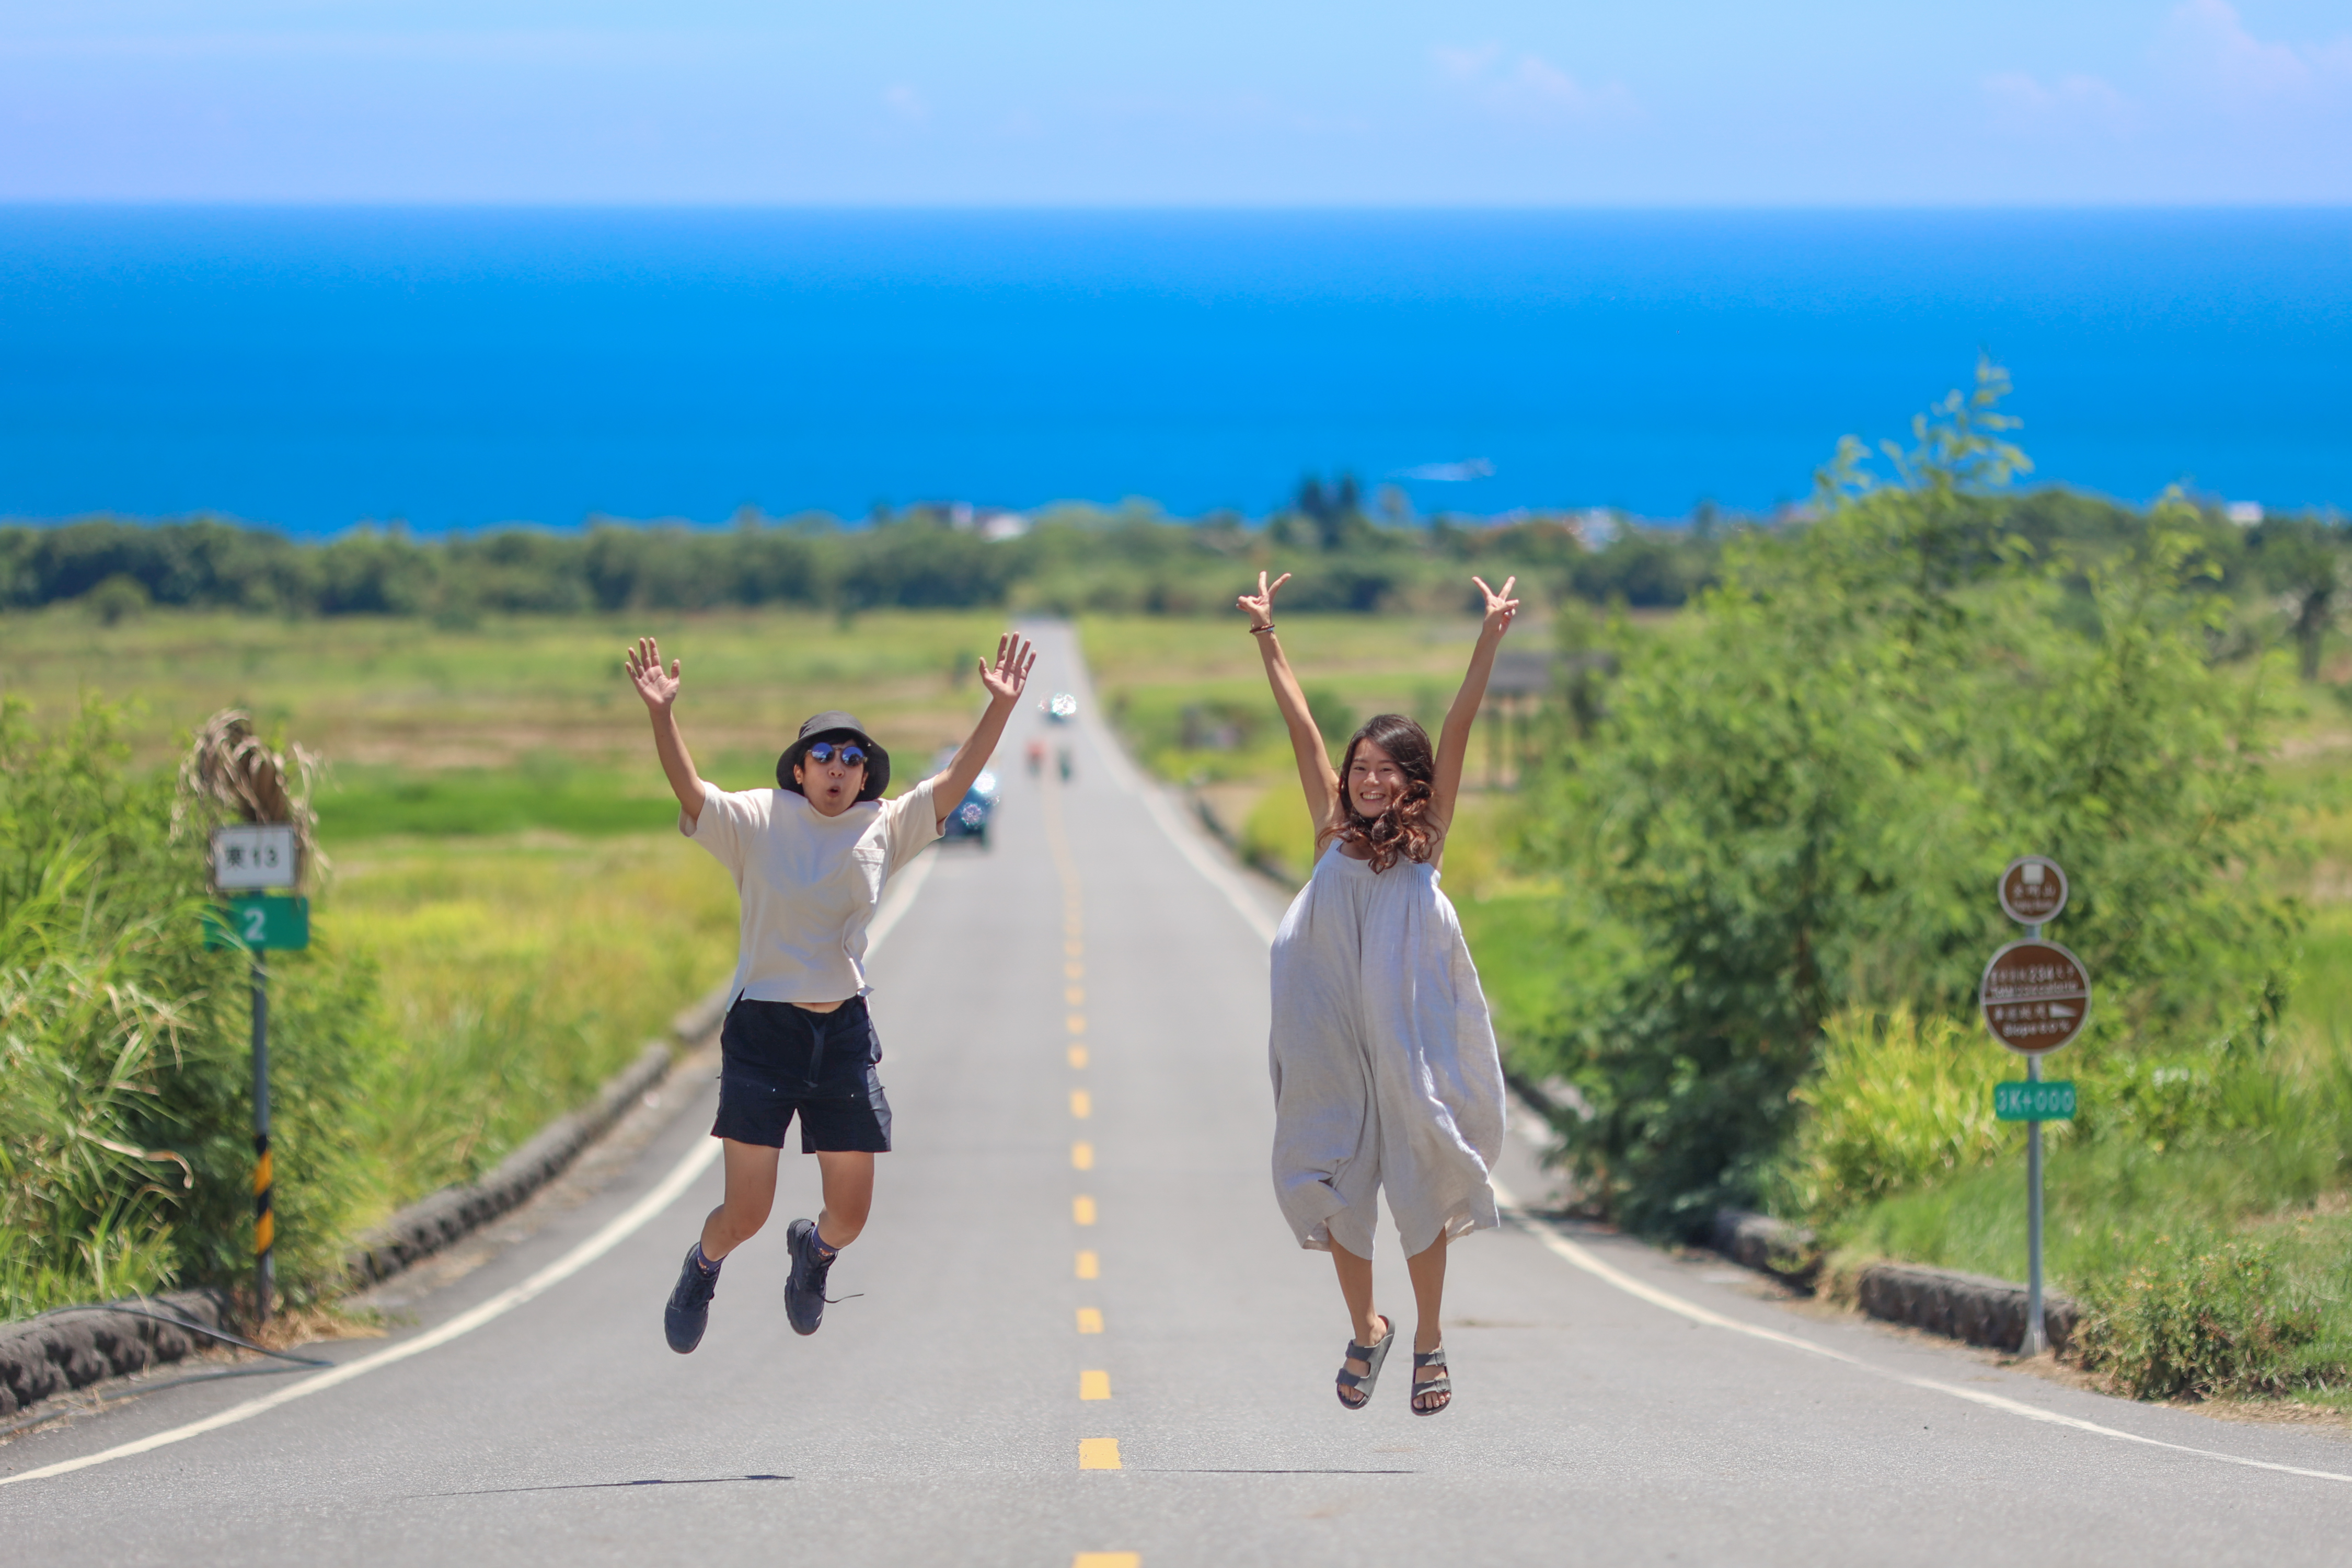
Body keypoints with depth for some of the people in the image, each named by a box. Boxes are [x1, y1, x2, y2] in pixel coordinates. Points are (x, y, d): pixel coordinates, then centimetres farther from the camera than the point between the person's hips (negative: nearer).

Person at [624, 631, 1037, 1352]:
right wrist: (661, 714, -35)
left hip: (845, 1035, 3)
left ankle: (814, 1247, 43)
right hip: (763, 1033, -3)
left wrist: (1001, 707, -15)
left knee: (850, 1217, 5)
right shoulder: (758, 822, -4)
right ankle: (702, 1267, 32)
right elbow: (688, 788, -18)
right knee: (745, 1217, -5)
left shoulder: (883, 829, 4)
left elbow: (957, 778, -2)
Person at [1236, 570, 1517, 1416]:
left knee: (1419, 1179, 0)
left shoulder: (1424, 840, 4)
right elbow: (1301, 727, 8)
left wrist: (1489, 640, -9)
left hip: (1408, 1042, -2)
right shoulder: (1335, 833, 9)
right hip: (1333, 1042, 2)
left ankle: (1429, 1337, 14)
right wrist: (1265, 637, 8)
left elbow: (1457, 733, -3)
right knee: (1335, 1180, 5)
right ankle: (1364, 1329, 23)